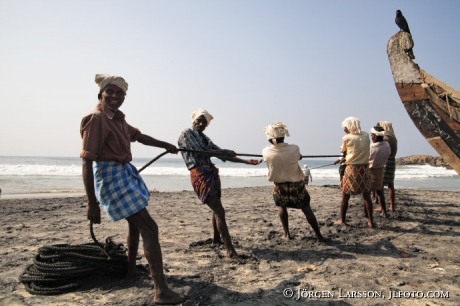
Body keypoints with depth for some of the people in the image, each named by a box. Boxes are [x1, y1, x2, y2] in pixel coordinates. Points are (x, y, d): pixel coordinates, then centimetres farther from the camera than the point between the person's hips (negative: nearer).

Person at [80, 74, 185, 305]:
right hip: (112, 176, -10)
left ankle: (130, 269, 45)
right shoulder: (96, 119, -17)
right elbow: (87, 162, -22)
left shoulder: (118, 118, 9)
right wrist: (92, 203, -24)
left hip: (126, 173, 10)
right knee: (149, 227, -13)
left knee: (136, 224, 24)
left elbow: (139, 137, 26)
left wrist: (166, 145, 33)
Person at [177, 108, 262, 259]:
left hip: (212, 173, 8)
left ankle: (216, 239, 39)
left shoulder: (205, 138, 19)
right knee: (220, 211, -15)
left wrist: (246, 161, 10)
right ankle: (230, 250, -14)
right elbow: (199, 152, -13)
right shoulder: (186, 133, 0)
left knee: (216, 209, 19)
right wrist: (224, 151, -6)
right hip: (200, 175, -8)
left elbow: (223, 156, 15)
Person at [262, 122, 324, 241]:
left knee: (282, 206, 25)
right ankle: (319, 235, 21)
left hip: (279, 186, 1)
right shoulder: (294, 149, -18)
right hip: (296, 185, 0)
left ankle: (287, 234, 24)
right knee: (307, 210, 13)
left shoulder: (266, 152, -17)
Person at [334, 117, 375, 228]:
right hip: (365, 168, 4)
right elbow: (365, 149, 15)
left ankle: (342, 220, 13)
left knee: (345, 196, 7)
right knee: (367, 196, 10)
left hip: (352, 168, -3)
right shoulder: (366, 135, 5)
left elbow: (344, 152, 5)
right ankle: (371, 221, 13)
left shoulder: (346, 138, -6)